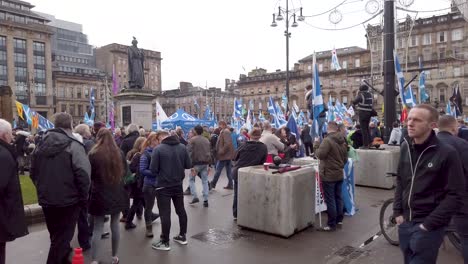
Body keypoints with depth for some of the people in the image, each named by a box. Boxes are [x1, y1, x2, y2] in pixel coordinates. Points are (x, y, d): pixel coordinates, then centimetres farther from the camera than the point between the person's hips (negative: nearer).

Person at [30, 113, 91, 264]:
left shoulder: (41, 145, 6)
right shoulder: (73, 145, -14)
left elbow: (33, 172, 13)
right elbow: (83, 174, -22)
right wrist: (84, 197, -11)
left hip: (46, 200, 7)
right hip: (68, 200, -7)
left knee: (56, 236, 23)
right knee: (62, 238, 5)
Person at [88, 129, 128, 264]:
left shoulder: (93, 154, -11)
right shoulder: (119, 153, -1)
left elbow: (89, 175, -2)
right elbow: (125, 171, 11)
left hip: (100, 195, -3)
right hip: (117, 194, 3)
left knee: (97, 229, 4)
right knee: (115, 225, 14)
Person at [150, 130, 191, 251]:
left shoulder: (158, 149, -13)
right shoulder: (182, 147, 0)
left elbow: (153, 169, -13)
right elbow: (189, 165, 3)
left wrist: (161, 172, 8)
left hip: (163, 186, -5)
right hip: (178, 184, 5)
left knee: (165, 213, 2)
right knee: (181, 210, 16)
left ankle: (165, 242, 12)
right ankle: (182, 236, 29)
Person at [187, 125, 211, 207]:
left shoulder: (192, 140, -5)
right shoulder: (207, 140, 12)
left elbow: (189, 152, -12)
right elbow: (209, 153, 13)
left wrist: (191, 165, -10)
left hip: (196, 163, -4)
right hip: (205, 163, 4)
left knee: (191, 179, 13)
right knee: (205, 181, 9)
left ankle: (195, 197, 1)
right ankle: (205, 200, 6)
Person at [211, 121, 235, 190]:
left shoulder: (225, 132, -15)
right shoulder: (227, 131, 16)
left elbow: (227, 143, -26)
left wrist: (222, 151, -20)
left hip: (224, 155, -10)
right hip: (228, 155, 10)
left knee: (218, 170, -1)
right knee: (228, 170, 11)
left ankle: (213, 184, 7)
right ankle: (230, 185, 15)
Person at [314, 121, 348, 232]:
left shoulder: (327, 140, -18)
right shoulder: (343, 141, 9)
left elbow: (320, 154, -21)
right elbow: (345, 158, 16)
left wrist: (316, 145, -6)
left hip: (328, 175, -8)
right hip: (339, 174, 8)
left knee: (330, 200, -2)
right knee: (338, 198, 15)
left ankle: (332, 224, 4)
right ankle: (339, 220, 24)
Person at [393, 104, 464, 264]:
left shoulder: (447, 153, -15)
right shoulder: (405, 148, 2)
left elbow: (454, 196, -13)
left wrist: (429, 224, -14)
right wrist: (397, 212, 5)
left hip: (428, 226, -5)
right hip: (405, 222, 5)